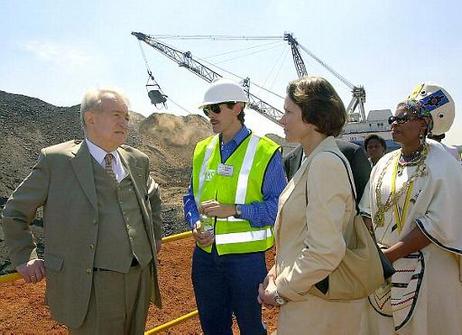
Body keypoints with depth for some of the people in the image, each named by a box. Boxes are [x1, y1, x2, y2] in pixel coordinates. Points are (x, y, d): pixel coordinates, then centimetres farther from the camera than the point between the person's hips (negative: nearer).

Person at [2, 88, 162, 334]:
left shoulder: (137, 160, 7)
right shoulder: (55, 160, -6)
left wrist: (154, 237, 19)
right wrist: (24, 260, 2)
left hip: (140, 278, 5)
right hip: (89, 288, -5)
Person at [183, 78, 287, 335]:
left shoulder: (265, 152, -11)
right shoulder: (203, 150, 6)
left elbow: (278, 205, -14)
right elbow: (192, 196, 12)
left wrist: (234, 210, -22)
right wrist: (195, 223, -6)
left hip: (245, 256, -5)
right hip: (205, 254, 5)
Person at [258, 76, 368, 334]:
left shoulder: (326, 163, -22)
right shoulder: (314, 160, 8)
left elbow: (326, 250, -27)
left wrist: (281, 291, -15)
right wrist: (277, 273, 5)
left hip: (317, 311, -8)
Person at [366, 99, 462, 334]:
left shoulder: (443, 165, -9)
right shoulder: (384, 164, 8)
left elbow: (439, 224, -17)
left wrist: (388, 255, -18)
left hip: (425, 273, -5)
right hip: (381, 270, 5)